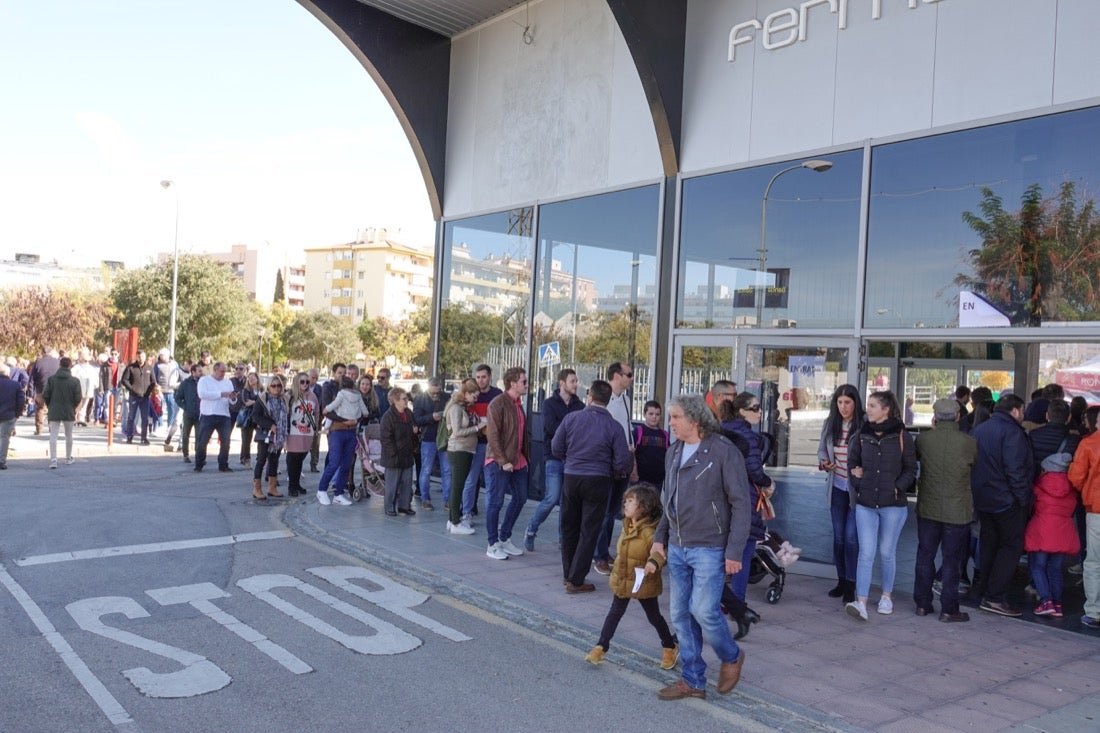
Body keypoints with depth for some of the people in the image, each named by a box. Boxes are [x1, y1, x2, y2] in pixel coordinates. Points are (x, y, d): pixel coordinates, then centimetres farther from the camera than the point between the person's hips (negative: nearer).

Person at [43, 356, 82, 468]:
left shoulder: (51, 379, -5)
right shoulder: (75, 381, -9)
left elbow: (45, 395, -3)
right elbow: (78, 398, -8)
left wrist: (49, 406, 14)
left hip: (54, 412, 0)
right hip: (69, 412, 0)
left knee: (53, 436, 1)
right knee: (69, 436, 14)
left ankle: (53, 459, -10)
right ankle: (68, 458, 25)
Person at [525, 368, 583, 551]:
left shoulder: (579, 405, 9)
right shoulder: (550, 403, 0)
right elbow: (551, 427, -14)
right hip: (555, 457, -3)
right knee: (552, 498, -9)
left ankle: (564, 537, 17)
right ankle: (531, 530, 11)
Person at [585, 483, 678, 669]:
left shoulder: (648, 531, -24)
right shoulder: (627, 526, 2)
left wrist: (655, 561, -53)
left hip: (643, 583, -6)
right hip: (622, 580, 7)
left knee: (654, 617, 10)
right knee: (614, 613, 12)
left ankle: (670, 648, 31)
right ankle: (601, 647, 20)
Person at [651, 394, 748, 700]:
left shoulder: (724, 452, -12)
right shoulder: (674, 452, 10)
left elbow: (740, 504, -12)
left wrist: (734, 552, -15)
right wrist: (659, 537, 14)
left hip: (709, 549, -7)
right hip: (677, 548, 7)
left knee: (703, 610, -10)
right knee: (680, 613, 8)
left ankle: (731, 657, 20)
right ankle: (692, 680, 21)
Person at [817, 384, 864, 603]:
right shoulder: (830, 424, 4)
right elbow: (821, 449, 14)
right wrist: (824, 462, -5)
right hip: (837, 487, 5)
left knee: (851, 537, -5)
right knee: (839, 536, 13)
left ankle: (851, 585, 6)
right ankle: (841, 580, 26)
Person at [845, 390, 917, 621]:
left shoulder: (901, 436, -5)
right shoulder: (862, 435, 3)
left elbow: (911, 469, 1)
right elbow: (852, 462, 14)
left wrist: (898, 488, -11)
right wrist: (858, 485, 2)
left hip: (893, 504, -2)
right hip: (866, 503, 2)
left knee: (887, 552, 10)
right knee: (866, 552, -5)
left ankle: (887, 596, 29)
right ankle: (861, 603, -8)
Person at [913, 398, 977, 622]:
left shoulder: (923, 438, -9)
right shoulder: (968, 442, -12)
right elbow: (975, 467, 5)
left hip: (927, 508, 2)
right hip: (957, 511, -2)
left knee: (925, 556, 14)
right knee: (952, 560, 7)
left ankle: (922, 603, 21)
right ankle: (948, 609, 11)